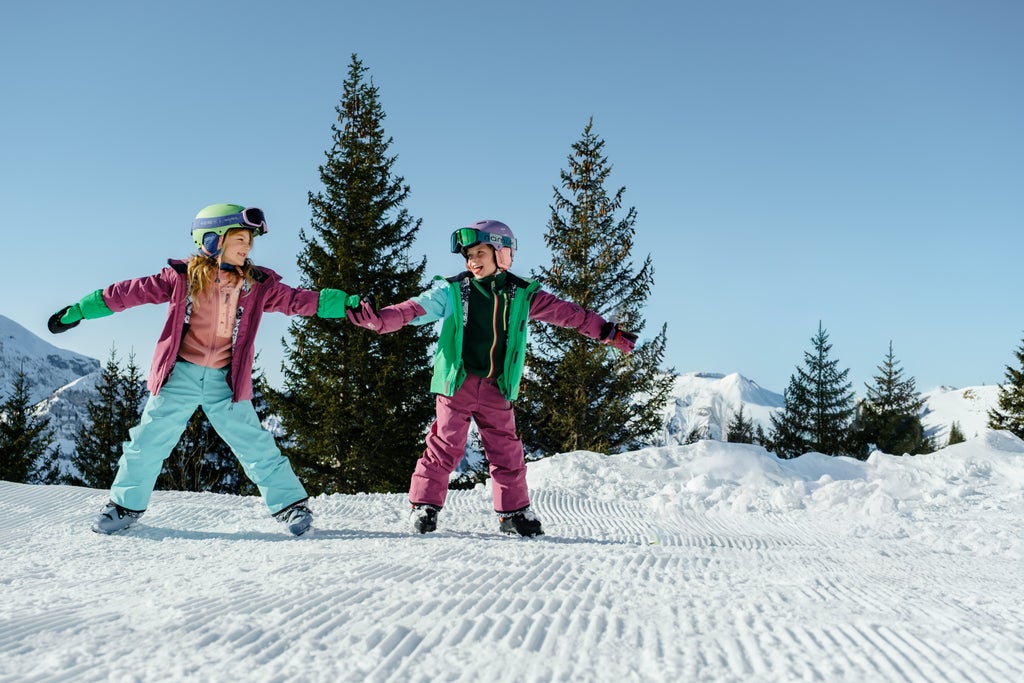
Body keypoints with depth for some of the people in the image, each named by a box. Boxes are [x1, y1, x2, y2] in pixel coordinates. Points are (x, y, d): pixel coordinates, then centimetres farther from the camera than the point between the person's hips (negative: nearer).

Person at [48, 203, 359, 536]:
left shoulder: (257, 285, 3)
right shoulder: (183, 277, -2)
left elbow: (296, 300, -1)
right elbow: (133, 291, 2)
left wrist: (345, 303, -12)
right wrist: (78, 311, 4)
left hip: (225, 382, 1)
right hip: (180, 375, 0)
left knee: (255, 444, -1)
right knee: (149, 441, 4)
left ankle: (291, 504, 9)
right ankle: (126, 505, 23)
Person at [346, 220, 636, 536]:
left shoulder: (521, 295, 4)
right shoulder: (452, 291, -2)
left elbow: (567, 312, 8)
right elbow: (413, 310, -11)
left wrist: (607, 332, 7)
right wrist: (377, 319, -27)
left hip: (497, 389, 2)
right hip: (457, 383, -2)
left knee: (507, 450, 7)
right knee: (445, 447, -3)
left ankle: (514, 512, 19)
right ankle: (424, 505, 9)